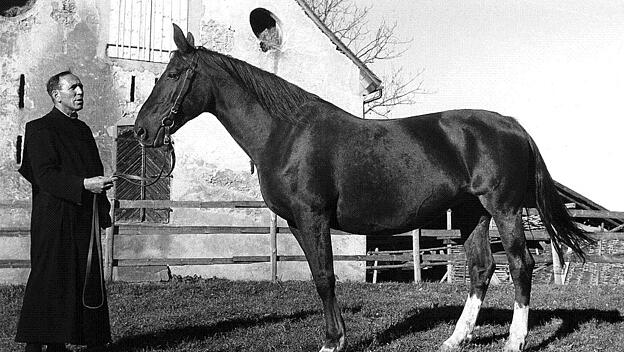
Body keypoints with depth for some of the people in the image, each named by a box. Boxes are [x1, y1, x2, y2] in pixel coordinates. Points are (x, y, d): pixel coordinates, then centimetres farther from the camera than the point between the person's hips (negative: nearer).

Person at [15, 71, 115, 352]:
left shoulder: (83, 130, 18)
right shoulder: (40, 129, -5)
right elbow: (45, 176, -15)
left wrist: (103, 211, 15)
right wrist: (84, 184, -25)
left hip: (85, 219, 8)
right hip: (55, 220, -8)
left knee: (89, 281, 6)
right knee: (49, 281, -5)